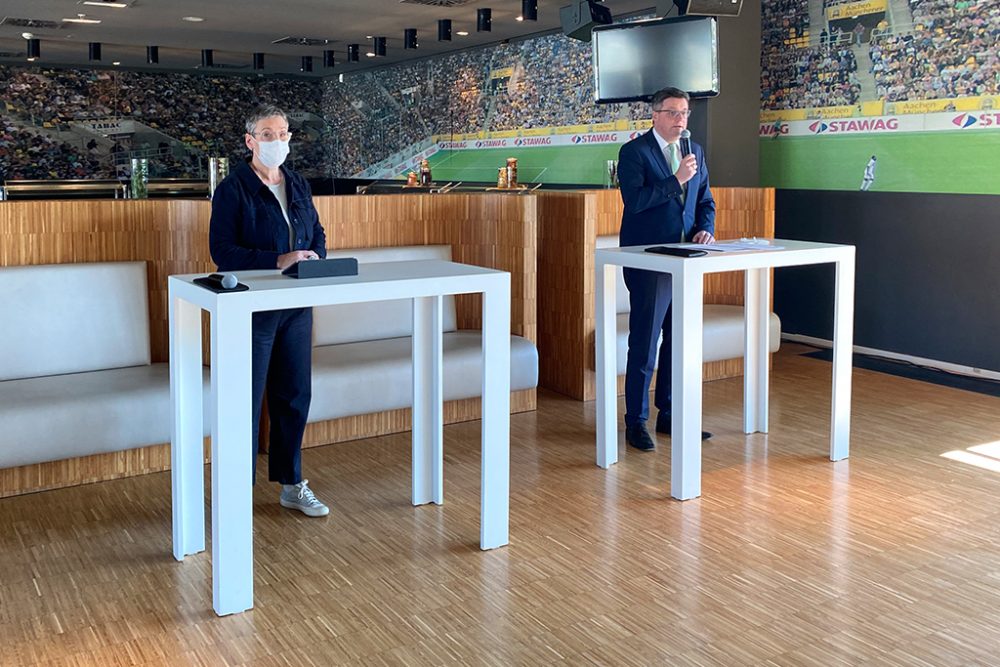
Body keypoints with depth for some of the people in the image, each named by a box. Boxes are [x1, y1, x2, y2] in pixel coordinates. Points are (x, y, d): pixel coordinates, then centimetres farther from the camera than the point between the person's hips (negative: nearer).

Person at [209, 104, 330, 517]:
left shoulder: (298, 186, 11)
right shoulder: (233, 189, -8)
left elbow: (318, 234, 19)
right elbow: (222, 251, -16)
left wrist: (315, 261, -3)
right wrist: (278, 261, -24)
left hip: (296, 308, 6)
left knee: (295, 396, 12)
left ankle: (291, 485, 26)